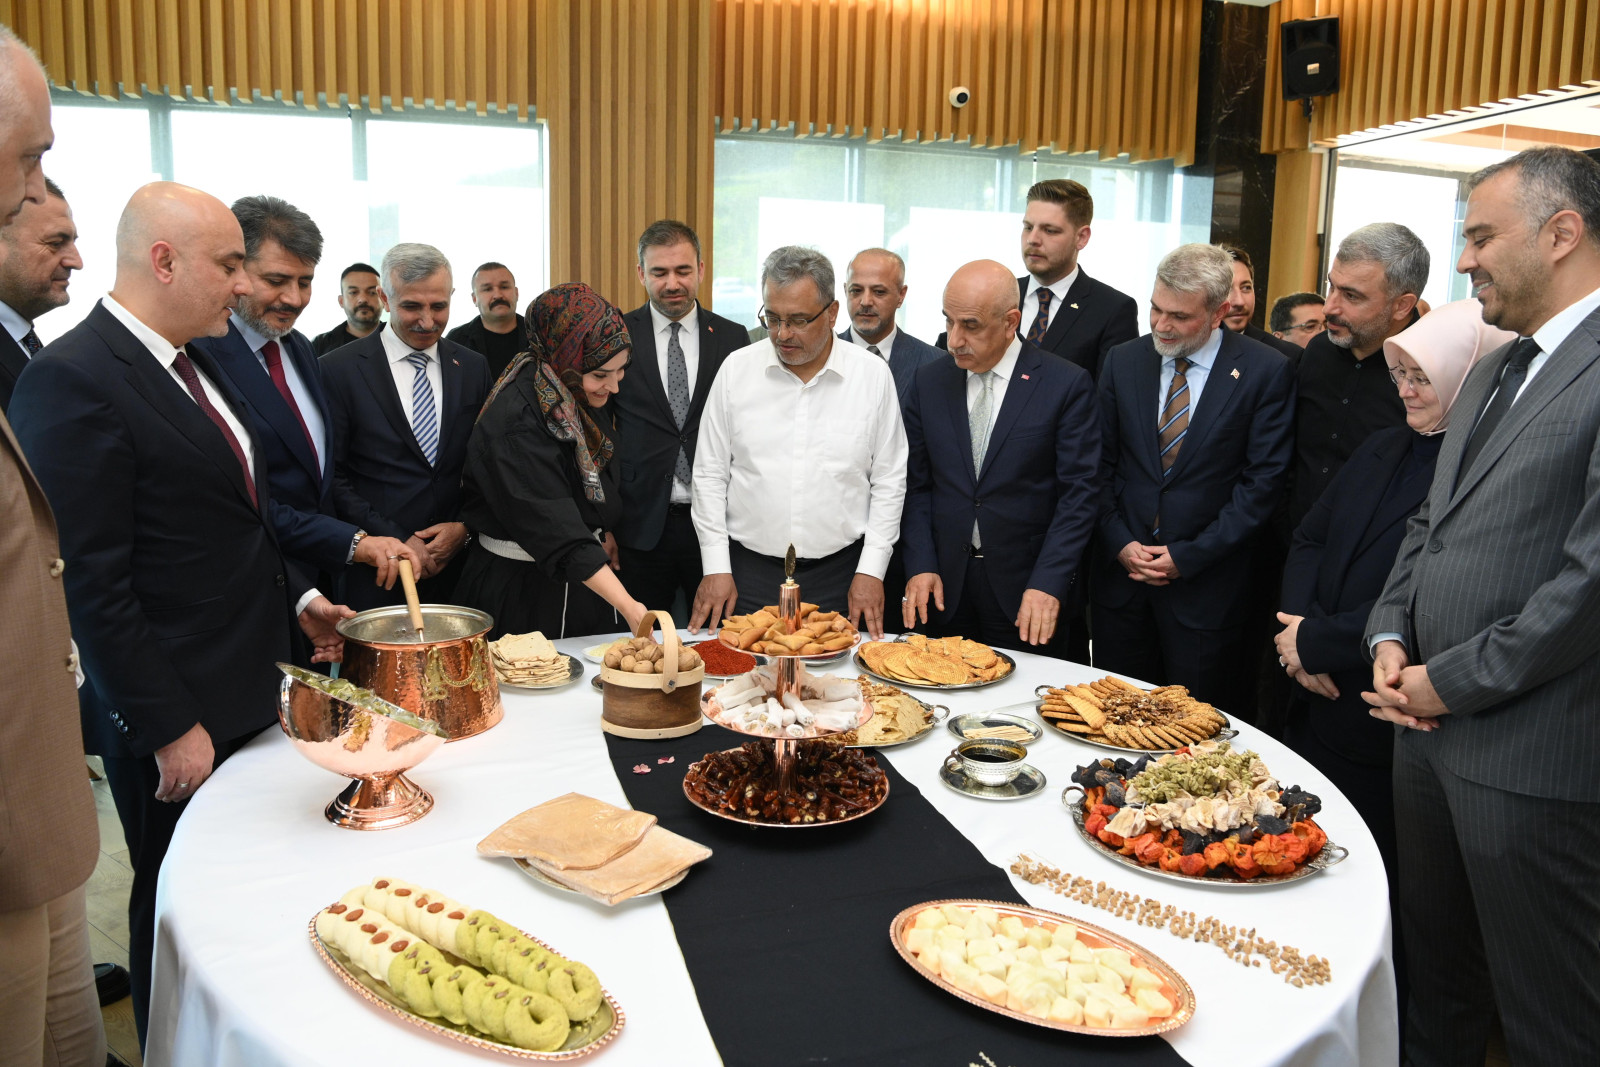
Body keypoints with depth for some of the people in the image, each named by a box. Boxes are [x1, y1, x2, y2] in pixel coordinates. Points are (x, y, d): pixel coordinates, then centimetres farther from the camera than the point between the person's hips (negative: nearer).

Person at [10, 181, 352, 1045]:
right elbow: (90, 584, -20)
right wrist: (168, 728, -18)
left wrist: (295, 598, 12)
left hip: (248, 692, 8)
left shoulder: (193, 364, 10)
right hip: (174, 719, -8)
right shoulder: (70, 381, -18)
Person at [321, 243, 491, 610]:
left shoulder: (473, 368, 8)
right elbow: (332, 477, -6)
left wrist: (465, 527, -5)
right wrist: (396, 541, -12)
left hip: (457, 563, 3)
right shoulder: (338, 370, -4)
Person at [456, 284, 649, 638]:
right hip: (523, 591, -7)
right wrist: (630, 609, -37)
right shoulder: (516, 424, -27)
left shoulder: (584, 398, -1)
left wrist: (605, 531, 1)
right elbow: (563, 541, -32)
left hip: (590, 577, 8)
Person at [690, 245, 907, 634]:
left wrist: (871, 571, -2)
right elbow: (710, 474, 5)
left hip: (840, 575, 0)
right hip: (747, 571, 1)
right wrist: (716, 567, 0)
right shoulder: (737, 369, 0)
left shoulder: (873, 375, -1)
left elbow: (889, 482, 3)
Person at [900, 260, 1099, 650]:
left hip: (1027, 589, -3)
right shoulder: (929, 381, 6)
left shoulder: (1068, 384, -5)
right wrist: (921, 566, -4)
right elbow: (916, 485, 7)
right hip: (946, 587, 3)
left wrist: (1048, 584, -15)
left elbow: (1078, 494, -8)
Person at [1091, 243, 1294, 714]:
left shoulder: (1266, 371, -5)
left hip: (1206, 582, -3)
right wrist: (1120, 543, -5)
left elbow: (1263, 481, -8)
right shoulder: (1123, 361, 5)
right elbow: (1102, 463, 7)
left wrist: (1188, 556, -11)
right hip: (1121, 569, 3)